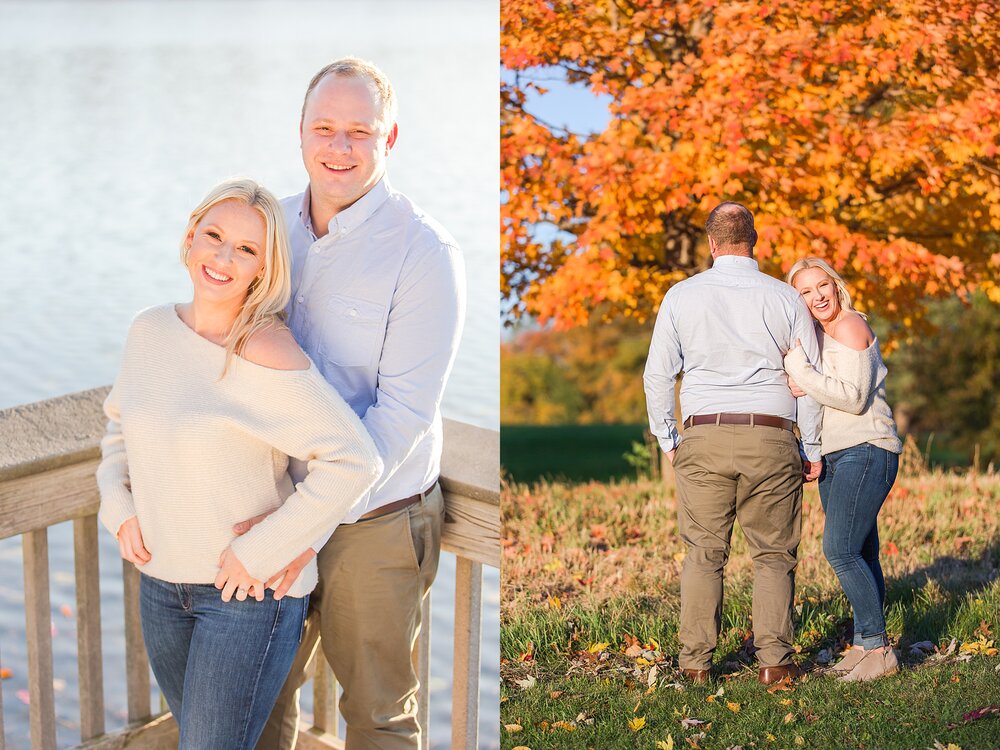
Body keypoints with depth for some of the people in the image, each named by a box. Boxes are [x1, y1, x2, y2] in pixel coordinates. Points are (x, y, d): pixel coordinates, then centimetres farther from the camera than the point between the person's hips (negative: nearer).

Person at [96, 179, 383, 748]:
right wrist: (118, 507, 2)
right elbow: (120, 425, 18)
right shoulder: (150, 329, 0)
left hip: (249, 590, -7)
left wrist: (260, 553, -22)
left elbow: (355, 461, -27)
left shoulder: (265, 353, -21)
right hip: (161, 581, 7)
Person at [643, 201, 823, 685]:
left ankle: (695, 661, 4)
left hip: (705, 436, 0)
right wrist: (812, 449, 13)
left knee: (703, 553, 6)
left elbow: (657, 375, 5)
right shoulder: (784, 298, 4)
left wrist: (668, 440, 16)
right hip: (772, 437, 0)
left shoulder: (682, 296, 4)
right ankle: (774, 660, -1)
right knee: (773, 554, 6)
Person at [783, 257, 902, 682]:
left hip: (865, 452, -8)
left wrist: (798, 366, -19)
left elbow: (853, 398, -17)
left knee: (840, 549, -15)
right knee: (859, 554, 8)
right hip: (833, 457, 8)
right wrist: (796, 387, -10)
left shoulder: (849, 326, -10)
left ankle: (878, 648, -9)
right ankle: (865, 644, 12)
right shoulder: (817, 334, 16)